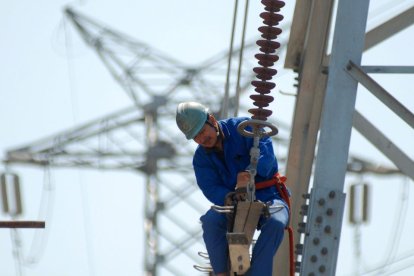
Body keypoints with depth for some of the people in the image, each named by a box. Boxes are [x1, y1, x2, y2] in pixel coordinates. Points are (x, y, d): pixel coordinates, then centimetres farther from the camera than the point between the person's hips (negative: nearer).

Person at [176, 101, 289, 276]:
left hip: (268, 197, -2)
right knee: (211, 220, -30)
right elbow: (212, 189, -11)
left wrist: (250, 173, -41)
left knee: (275, 223, -36)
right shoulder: (201, 158, 4)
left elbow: (265, 150, -22)